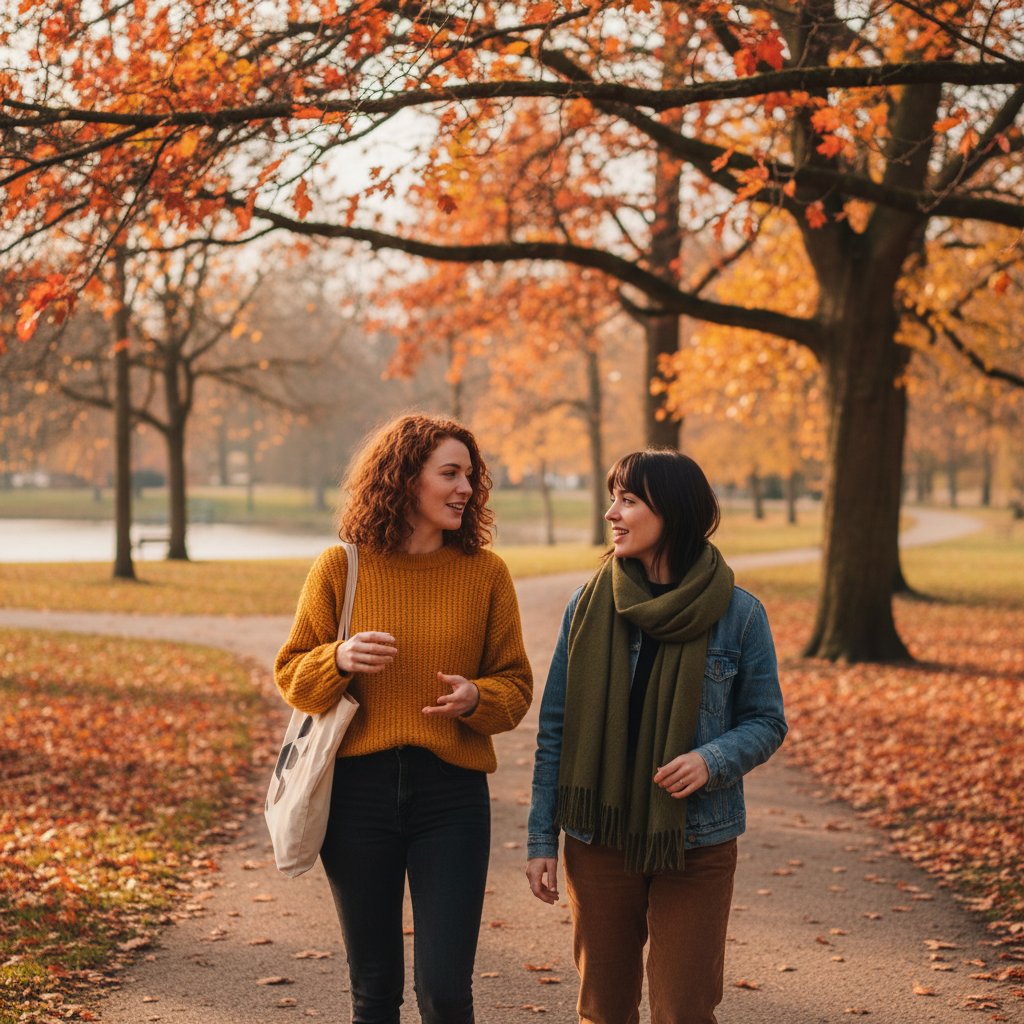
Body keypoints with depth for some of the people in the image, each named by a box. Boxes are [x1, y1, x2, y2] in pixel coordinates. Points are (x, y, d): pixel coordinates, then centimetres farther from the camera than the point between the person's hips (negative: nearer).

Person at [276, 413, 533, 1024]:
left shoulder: (485, 572, 1)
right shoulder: (340, 568, -1)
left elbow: (515, 682, 6)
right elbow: (291, 673, 5)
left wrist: (476, 697, -15)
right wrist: (339, 660, -16)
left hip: (452, 791, 0)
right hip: (359, 787, 1)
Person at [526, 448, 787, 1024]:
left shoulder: (738, 615, -5)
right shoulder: (589, 607, 1)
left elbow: (767, 721, 3)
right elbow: (556, 730, 5)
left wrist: (713, 760, -19)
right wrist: (542, 838, 2)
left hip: (696, 847, -2)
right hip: (599, 842, 2)